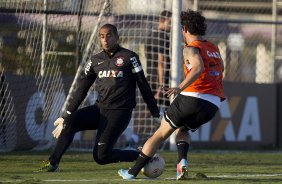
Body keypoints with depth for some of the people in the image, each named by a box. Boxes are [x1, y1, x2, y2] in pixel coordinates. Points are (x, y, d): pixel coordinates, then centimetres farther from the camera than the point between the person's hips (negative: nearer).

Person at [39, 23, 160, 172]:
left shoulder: (129, 57, -2)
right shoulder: (96, 60, 12)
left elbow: (143, 86, 0)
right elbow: (81, 89, 14)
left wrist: (156, 114, 1)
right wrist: (66, 115, 9)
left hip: (119, 112, -5)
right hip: (100, 108, 5)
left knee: (101, 156, -15)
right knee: (70, 121, -20)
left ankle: (141, 156, 6)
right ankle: (53, 163, -17)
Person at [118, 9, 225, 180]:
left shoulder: (191, 48, -3)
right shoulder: (214, 48, 19)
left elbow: (198, 68, -23)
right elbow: (220, 68, 37)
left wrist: (180, 87, -29)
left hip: (192, 97, -6)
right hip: (214, 104, 6)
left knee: (161, 133, 7)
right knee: (183, 129, 32)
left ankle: (133, 172, 9)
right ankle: (183, 162, 4)